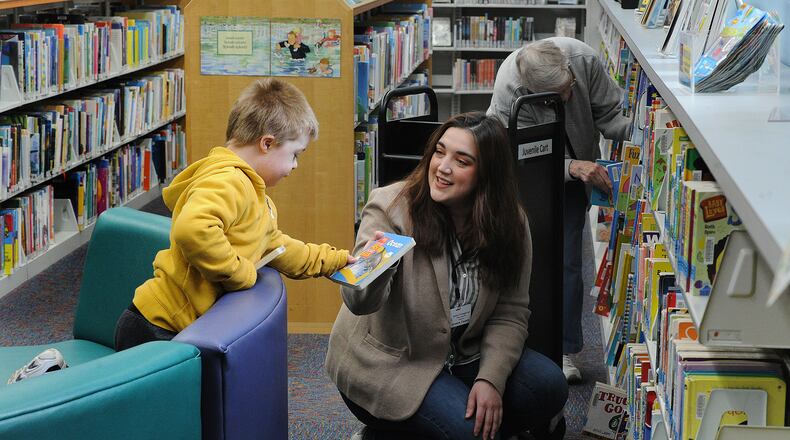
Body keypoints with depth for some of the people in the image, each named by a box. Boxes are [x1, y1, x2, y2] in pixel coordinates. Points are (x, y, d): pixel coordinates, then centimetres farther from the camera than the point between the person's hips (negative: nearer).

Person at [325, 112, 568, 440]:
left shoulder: (510, 223, -6)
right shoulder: (390, 207, -18)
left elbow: (510, 312, -4)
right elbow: (359, 302, -26)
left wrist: (491, 378, -19)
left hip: (464, 355, 5)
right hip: (388, 363, -5)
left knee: (549, 386, -14)